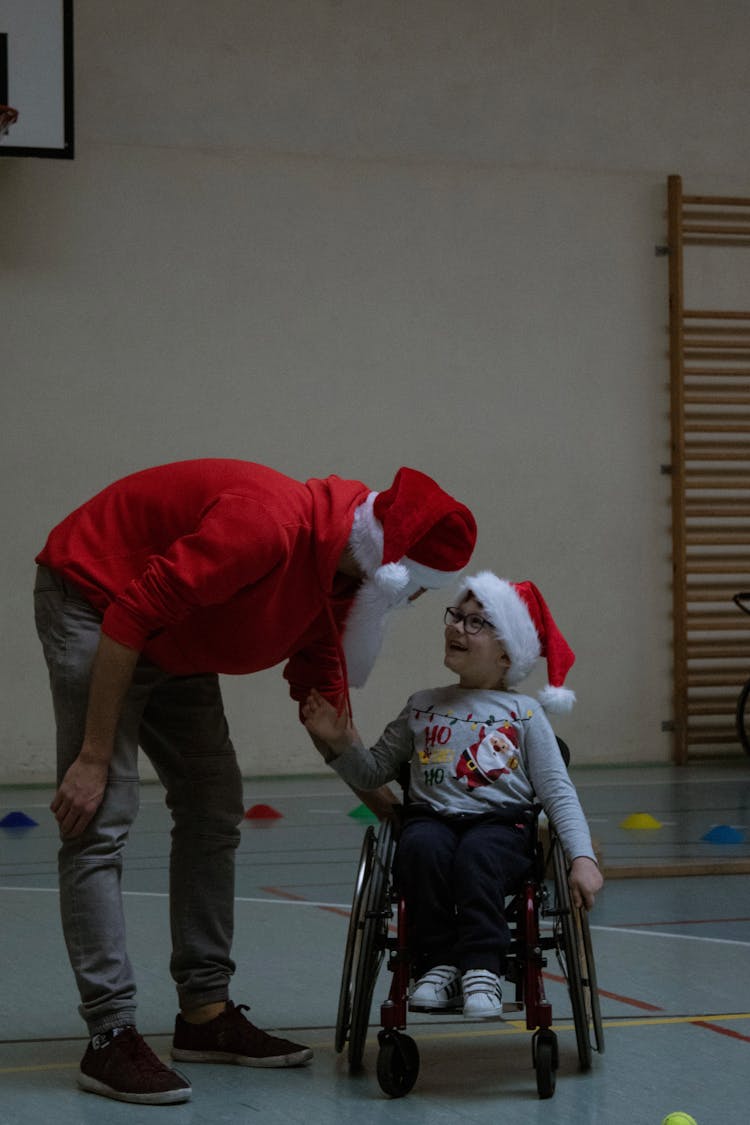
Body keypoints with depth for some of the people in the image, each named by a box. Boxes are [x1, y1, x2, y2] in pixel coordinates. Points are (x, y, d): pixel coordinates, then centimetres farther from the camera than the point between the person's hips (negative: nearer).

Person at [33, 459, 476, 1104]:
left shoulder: (335, 573, -2)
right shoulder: (270, 525, -33)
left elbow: (324, 697, 9)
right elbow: (130, 615, -31)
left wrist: (389, 805, 6)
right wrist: (94, 756, -27)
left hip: (172, 638, 10)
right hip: (92, 600, -10)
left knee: (214, 808, 7)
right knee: (102, 821, -15)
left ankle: (206, 1012, 12)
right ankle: (111, 1038, -15)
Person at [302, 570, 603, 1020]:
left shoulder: (523, 713, 11)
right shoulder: (422, 707, 18)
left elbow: (558, 792, 6)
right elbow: (374, 772, 19)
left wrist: (583, 857, -7)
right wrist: (342, 744, -2)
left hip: (501, 826, -2)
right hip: (432, 818, 2)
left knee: (476, 854, -36)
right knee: (424, 845, -34)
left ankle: (482, 969, -35)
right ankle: (439, 964, -28)